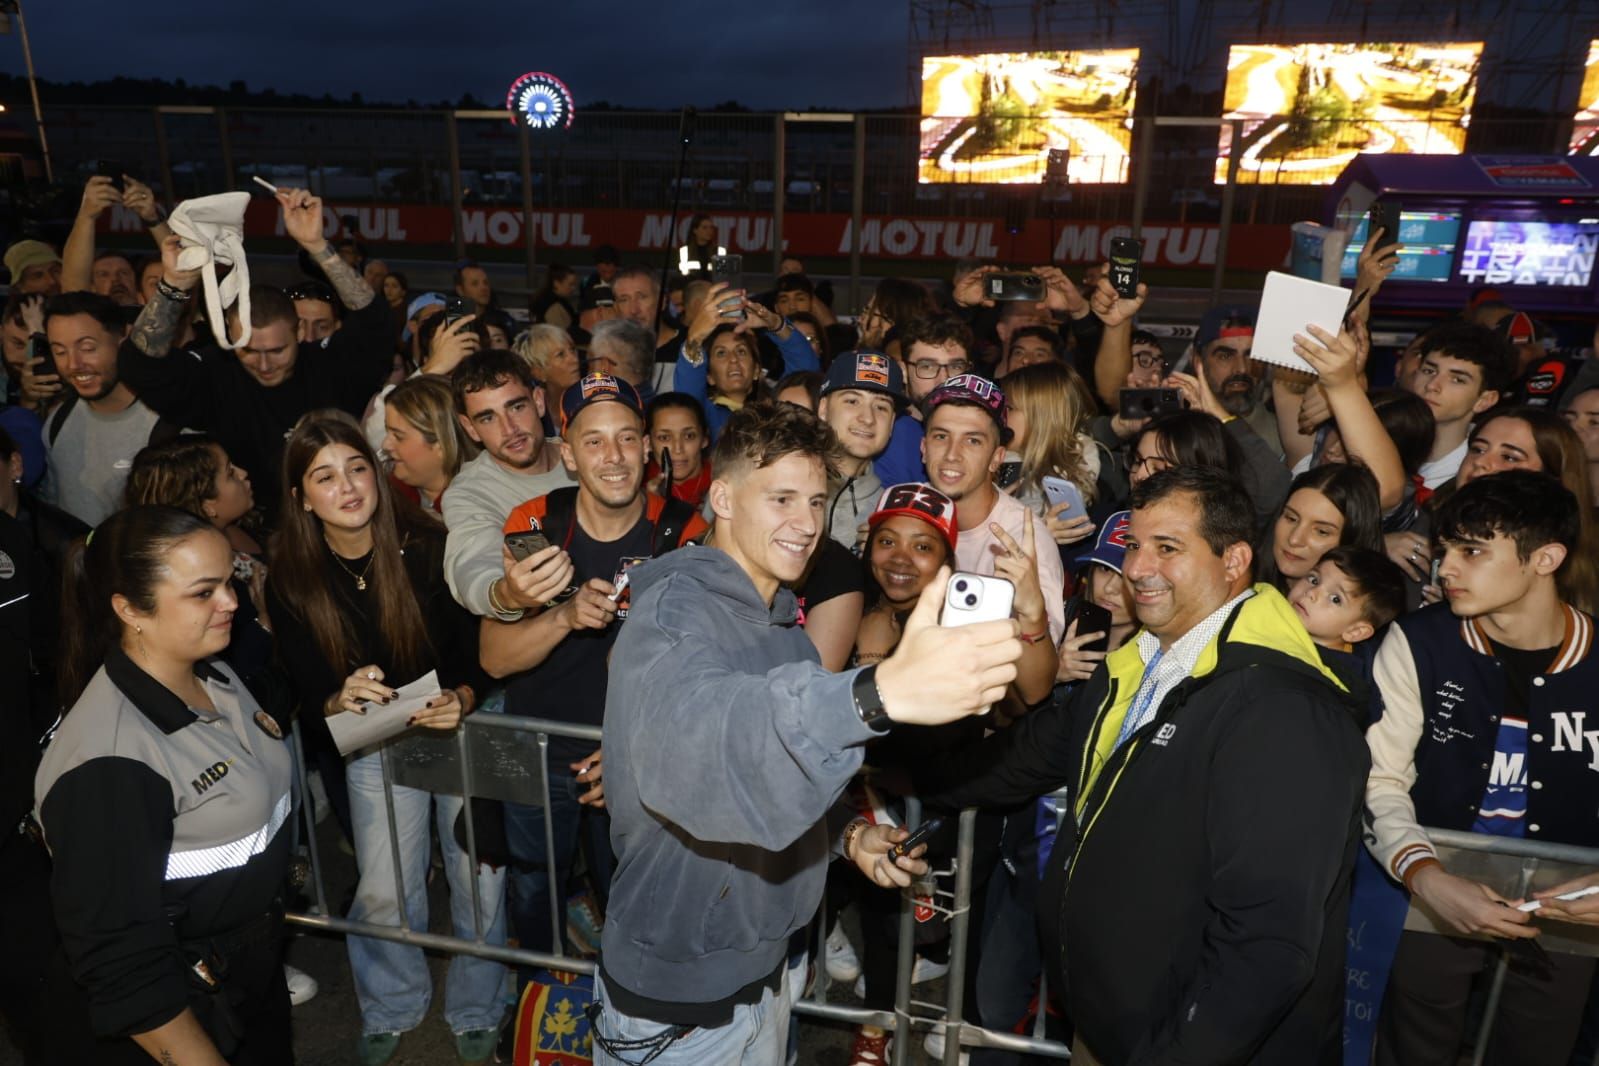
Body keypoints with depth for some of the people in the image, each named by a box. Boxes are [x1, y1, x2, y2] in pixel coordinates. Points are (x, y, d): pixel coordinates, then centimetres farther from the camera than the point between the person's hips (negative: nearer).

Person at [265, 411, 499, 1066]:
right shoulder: (290, 582, -10)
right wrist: (340, 703, -29)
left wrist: (463, 698, -30)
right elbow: (308, 699, -6)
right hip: (374, 744, 2)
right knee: (382, 895, 0)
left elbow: (480, 649, -10)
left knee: (481, 882, 0)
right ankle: (390, 1013, 32)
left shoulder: (429, 547, -19)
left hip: (459, 726, -1)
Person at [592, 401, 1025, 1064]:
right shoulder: (675, 607, -23)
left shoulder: (780, 621, 6)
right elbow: (689, 737, -46)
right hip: (677, 995, -7)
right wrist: (880, 691, -60)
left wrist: (843, 834, -3)